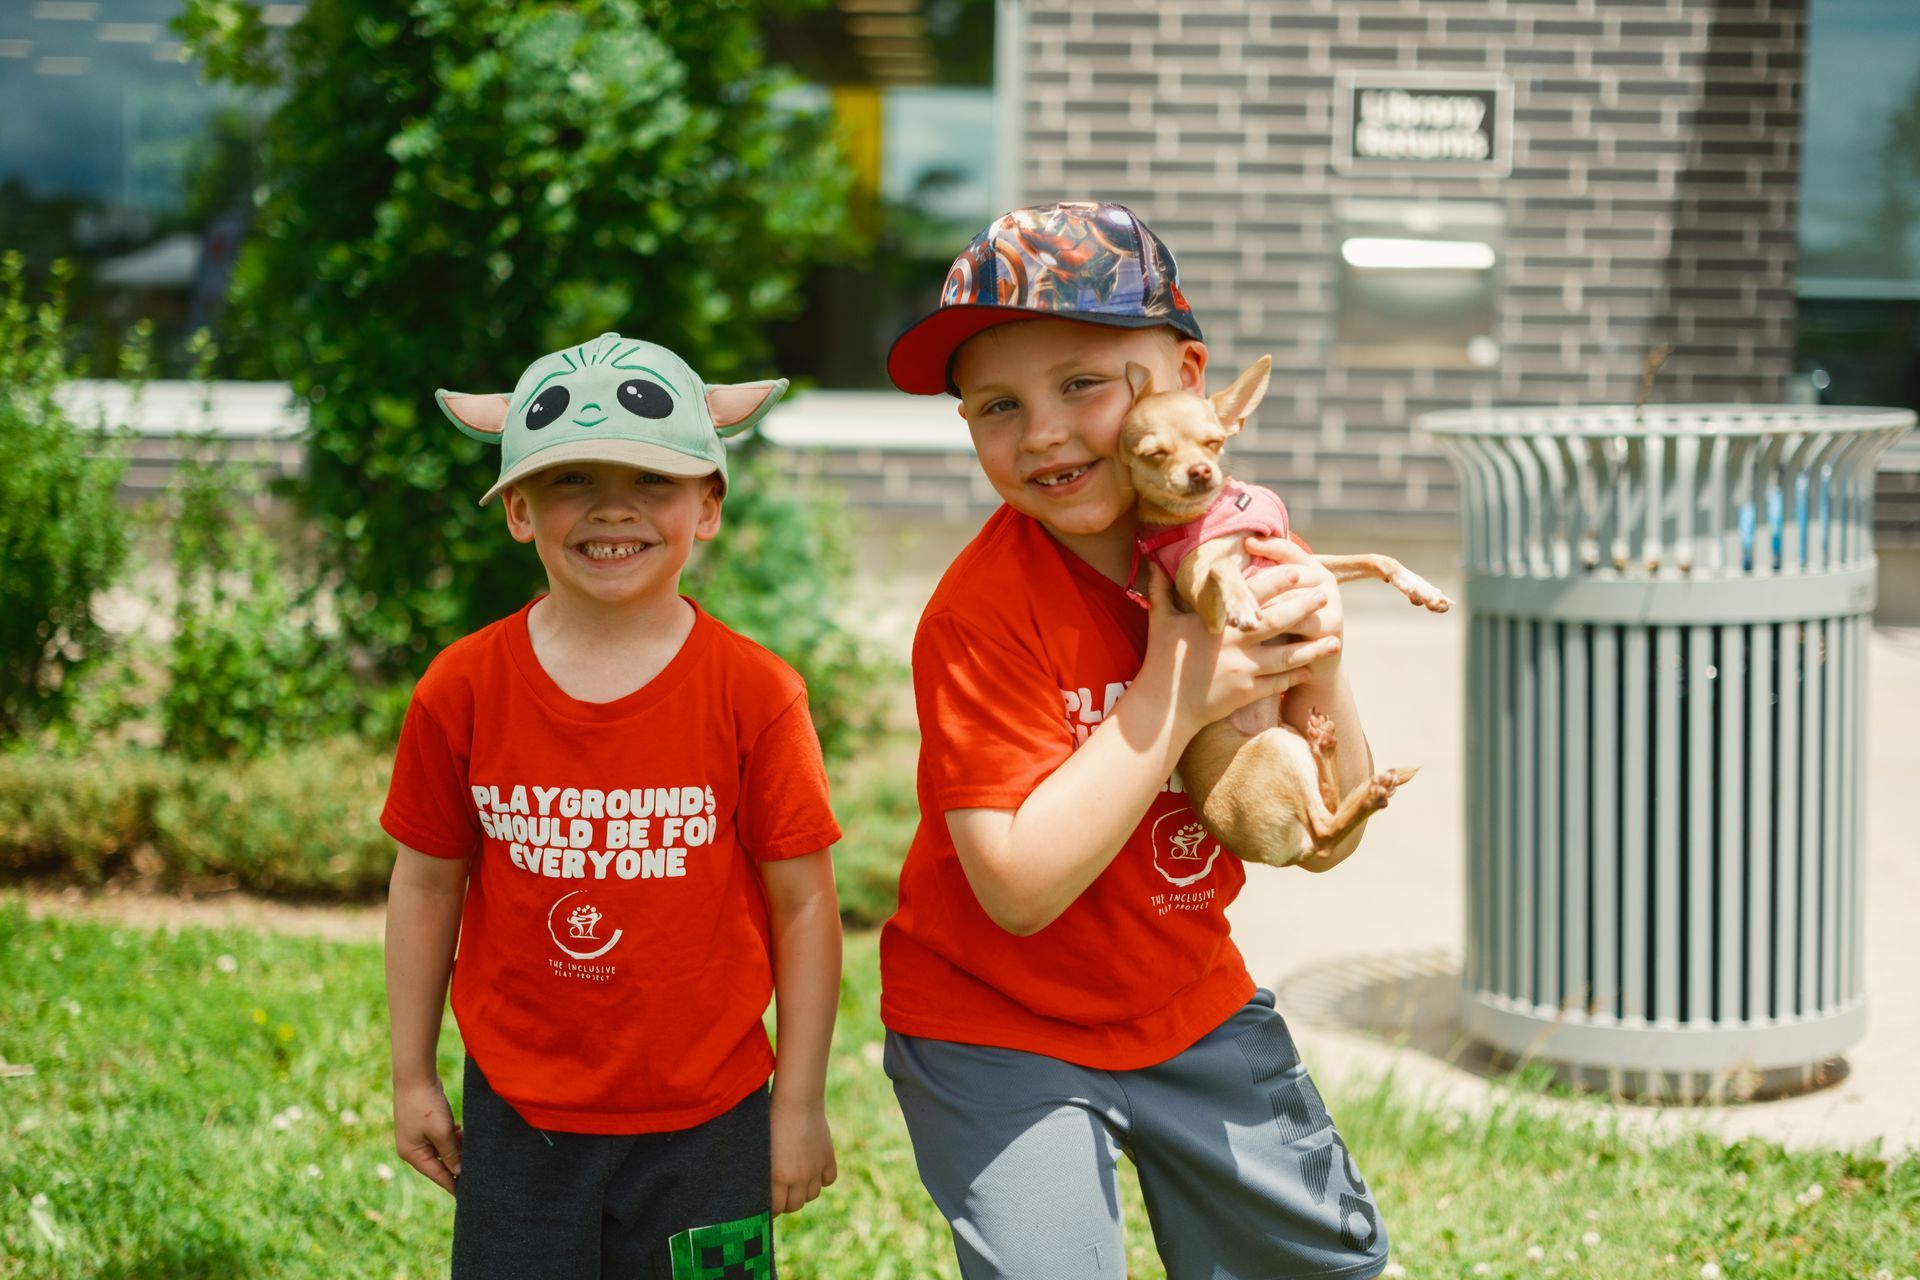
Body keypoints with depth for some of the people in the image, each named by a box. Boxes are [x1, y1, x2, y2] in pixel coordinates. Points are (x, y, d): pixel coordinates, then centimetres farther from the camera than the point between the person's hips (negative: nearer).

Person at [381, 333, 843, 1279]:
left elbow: (803, 904, -5)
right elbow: (427, 886, 5)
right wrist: (412, 1078, 8)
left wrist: (800, 1103, -1)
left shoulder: (753, 693, -10)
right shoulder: (463, 691, -5)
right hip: (517, 1117, 1)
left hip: (705, 1127, -1)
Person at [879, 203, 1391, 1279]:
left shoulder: (1246, 548, -7)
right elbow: (1020, 889, -31)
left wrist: (1321, 670, -22)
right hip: (998, 1029, -5)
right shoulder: (982, 613, -25)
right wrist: (1177, 692, -31)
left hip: (1191, 1000, 6)